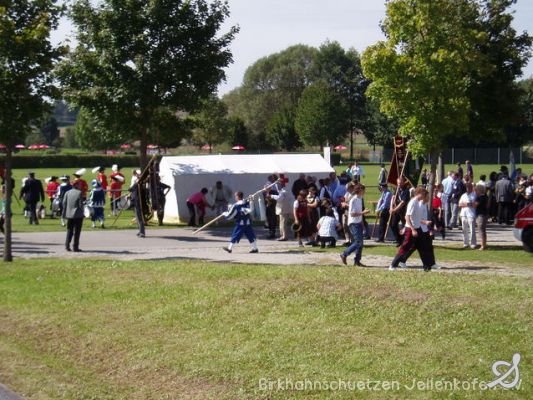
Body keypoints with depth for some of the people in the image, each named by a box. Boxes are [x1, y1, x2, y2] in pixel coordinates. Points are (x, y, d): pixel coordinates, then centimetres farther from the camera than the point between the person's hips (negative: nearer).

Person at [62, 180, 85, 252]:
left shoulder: (67, 193, 4)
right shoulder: (79, 193, -11)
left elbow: (64, 203, 4)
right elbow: (80, 204, -14)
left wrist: (64, 213, 12)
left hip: (69, 214, 5)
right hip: (78, 215, -5)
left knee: (69, 230, 15)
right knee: (77, 231, 2)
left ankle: (67, 245, 10)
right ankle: (75, 247, 1)